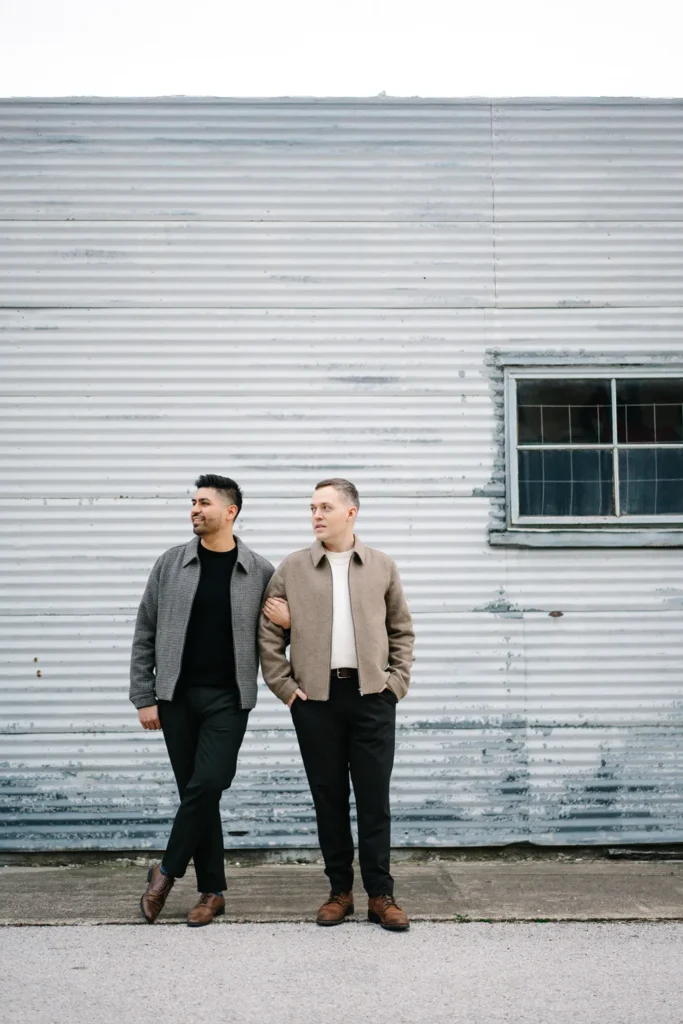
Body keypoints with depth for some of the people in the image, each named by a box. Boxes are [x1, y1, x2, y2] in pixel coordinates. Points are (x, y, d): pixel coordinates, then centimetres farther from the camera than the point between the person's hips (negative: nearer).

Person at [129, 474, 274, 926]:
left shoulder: (260, 572, -1)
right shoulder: (171, 564, 3)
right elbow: (145, 635, 5)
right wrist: (144, 697, 0)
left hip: (228, 698, -1)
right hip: (177, 696, 2)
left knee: (207, 785, -11)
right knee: (195, 790, 5)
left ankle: (167, 870, 11)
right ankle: (212, 890, 17)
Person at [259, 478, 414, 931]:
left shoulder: (382, 566, 7)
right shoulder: (292, 569, 4)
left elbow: (402, 630, 12)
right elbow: (269, 633, 6)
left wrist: (398, 680, 3)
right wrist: (284, 685, -1)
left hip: (372, 695, 0)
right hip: (316, 698, 0)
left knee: (375, 799, 2)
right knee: (329, 798, 7)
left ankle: (381, 894, 11)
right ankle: (340, 891, 18)